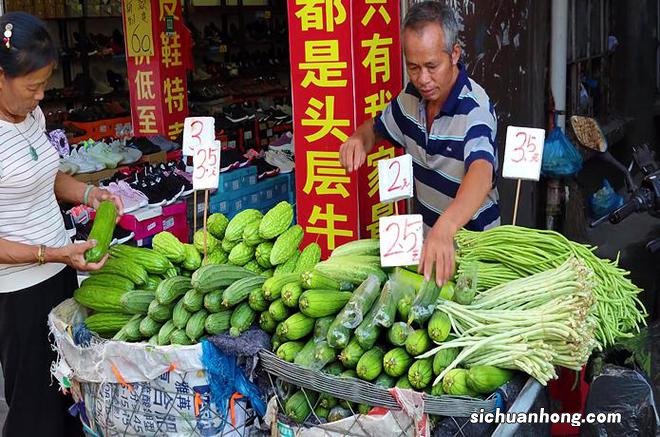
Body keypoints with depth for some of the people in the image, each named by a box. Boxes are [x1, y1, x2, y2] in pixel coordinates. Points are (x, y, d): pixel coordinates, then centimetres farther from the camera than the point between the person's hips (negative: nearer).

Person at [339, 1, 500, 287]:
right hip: (424, 232, 6)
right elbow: (376, 127, 14)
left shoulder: (474, 109, -27)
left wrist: (444, 229, -64)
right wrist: (358, 140, -12)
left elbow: (481, 175, -44)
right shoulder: (411, 97, -5)